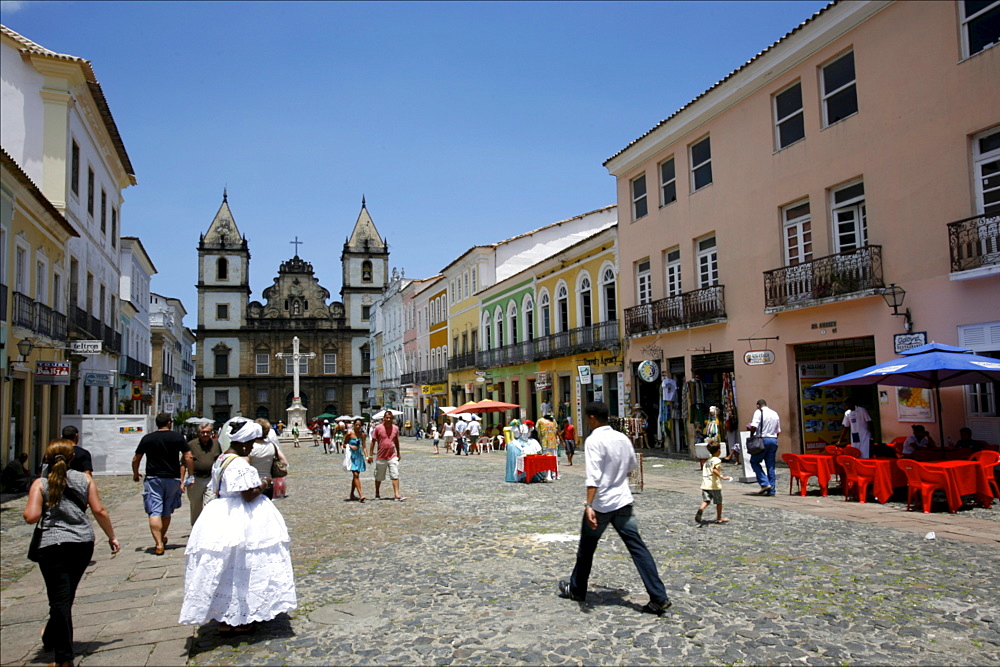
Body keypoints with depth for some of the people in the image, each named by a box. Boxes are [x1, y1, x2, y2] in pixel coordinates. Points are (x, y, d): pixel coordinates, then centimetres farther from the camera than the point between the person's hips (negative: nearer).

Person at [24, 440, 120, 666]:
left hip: (53, 545, -3)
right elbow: (99, 510, 3)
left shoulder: (40, 484, 1)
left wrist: (27, 509, 15)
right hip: (83, 543, 3)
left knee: (60, 599, 0)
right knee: (67, 595, 21)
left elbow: (32, 517, -8)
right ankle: (51, 637, 41)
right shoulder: (84, 479, 7)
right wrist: (112, 537, 12)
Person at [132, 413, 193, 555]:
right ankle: (162, 538, 32)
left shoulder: (147, 438, 3)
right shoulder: (178, 437, 0)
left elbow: (135, 459, 9)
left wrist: (135, 474, 26)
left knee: (155, 512, -4)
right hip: (172, 479, 1)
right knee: (167, 512, 16)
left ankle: (159, 544, -14)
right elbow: (188, 458, -6)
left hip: (153, 478, -1)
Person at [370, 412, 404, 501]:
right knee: (379, 477, 12)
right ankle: (377, 494, 30)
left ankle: (396, 495, -11)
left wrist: (398, 454, 21)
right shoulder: (378, 428, -6)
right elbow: (373, 441, -1)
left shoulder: (395, 428, 3)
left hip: (392, 456, 2)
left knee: (395, 476, -8)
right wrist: (370, 455, -3)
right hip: (381, 457, -2)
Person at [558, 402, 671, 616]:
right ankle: (659, 598, -1)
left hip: (601, 504, -5)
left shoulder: (594, 440, -15)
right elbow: (632, 466, 22)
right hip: (623, 501, 5)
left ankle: (576, 589, 32)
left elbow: (593, 477, -25)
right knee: (637, 548, 4)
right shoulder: (623, 438, 6)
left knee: (586, 548, 14)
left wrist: (589, 505, -30)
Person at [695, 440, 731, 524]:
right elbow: (714, 470, -23)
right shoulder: (717, 460, -7)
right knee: (719, 502, 12)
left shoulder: (707, 461, 17)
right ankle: (719, 518, 22)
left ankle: (700, 510, -30)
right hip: (715, 485, -6)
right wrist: (722, 477, -25)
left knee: (706, 501, -1)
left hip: (705, 485, 6)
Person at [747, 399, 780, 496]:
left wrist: (751, 434, 0)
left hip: (763, 440, -6)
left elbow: (754, 427, -17)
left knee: (754, 461, 7)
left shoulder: (759, 412, -5)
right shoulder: (775, 414, 15)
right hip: (774, 440, 6)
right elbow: (778, 431, 17)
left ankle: (765, 483, -5)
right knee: (771, 466, 9)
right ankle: (771, 490, 9)